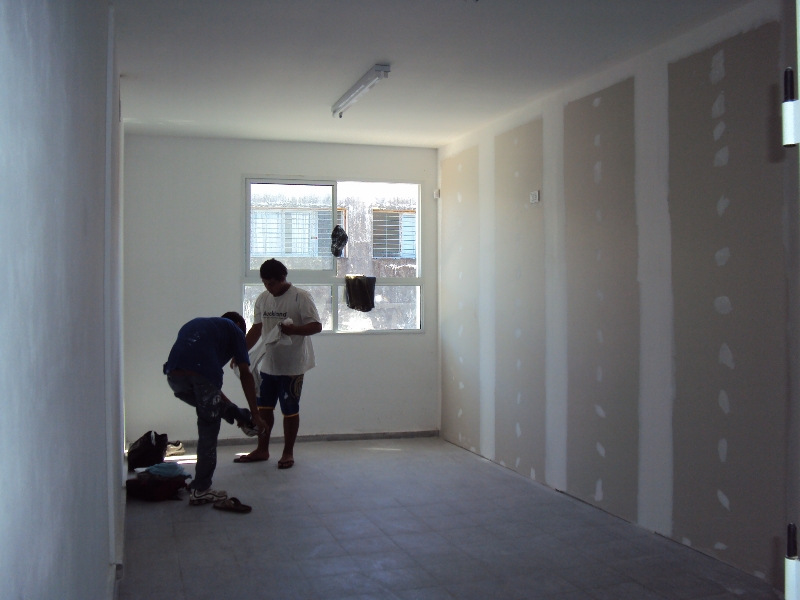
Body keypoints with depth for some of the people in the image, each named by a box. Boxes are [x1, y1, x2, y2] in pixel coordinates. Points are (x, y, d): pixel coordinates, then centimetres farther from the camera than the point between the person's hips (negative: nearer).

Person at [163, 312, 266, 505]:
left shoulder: (195, 324, 39)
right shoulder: (234, 329, 23)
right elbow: (245, 374, 15)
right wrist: (255, 414, 19)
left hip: (174, 375, 5)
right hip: (202, 375, -4)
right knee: (208, 431, 11)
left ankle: (243, 420, 46)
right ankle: (201, 489, 16)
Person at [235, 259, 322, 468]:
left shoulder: (301, 297, -13)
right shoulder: (262, 299, 6)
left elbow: (316, 326, -15)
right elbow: (256, 329, 13)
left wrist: (293, 329, -32)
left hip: (292, 366, -6)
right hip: (267, 364, 6)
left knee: (290, 410, 4)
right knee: (263, 407, 13)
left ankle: (288, 453, 17)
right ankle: (262, 450, 27)